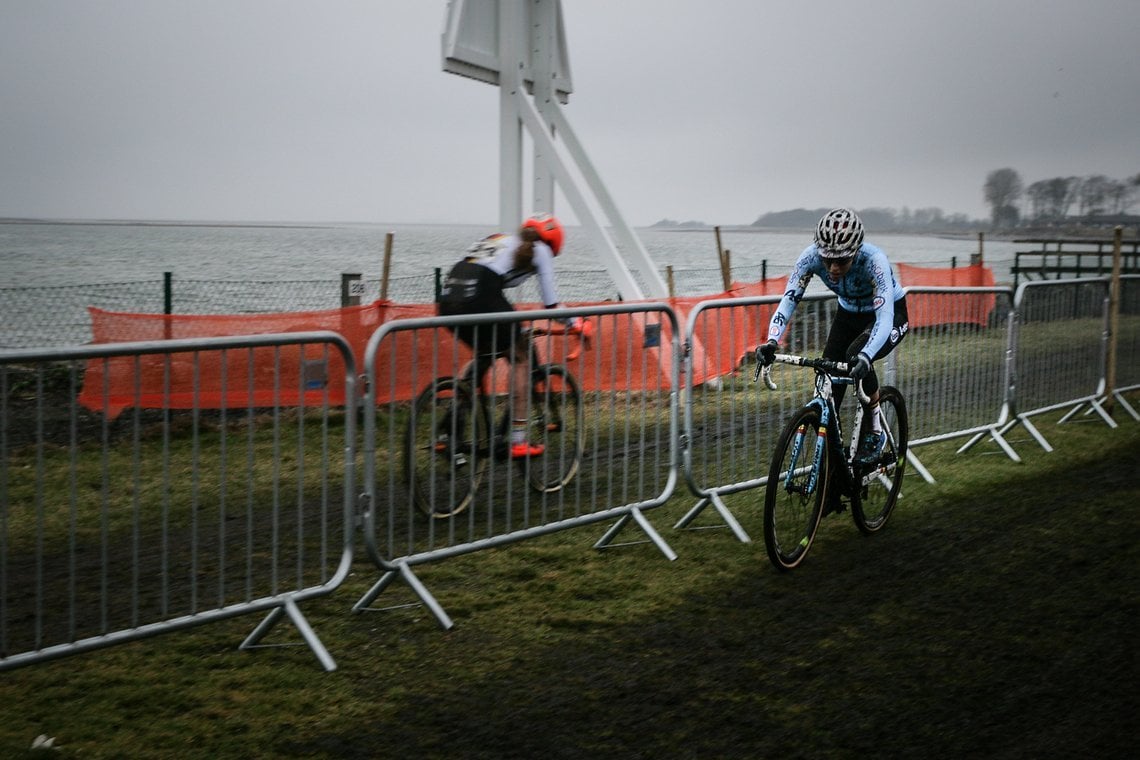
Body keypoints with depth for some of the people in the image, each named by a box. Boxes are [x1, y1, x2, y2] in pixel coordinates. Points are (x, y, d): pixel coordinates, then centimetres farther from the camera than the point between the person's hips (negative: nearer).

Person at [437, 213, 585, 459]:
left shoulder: (497, 240, 34)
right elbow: (550, 302, 14)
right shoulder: (539, 249, 17)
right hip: (479, 298, -6)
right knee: (520, 357, 14)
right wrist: (576, 324, 29)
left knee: (484, 355, 28)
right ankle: (518, 442, 9)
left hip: (447, 298, 6)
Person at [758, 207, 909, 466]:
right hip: (849, 314, 4)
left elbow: (884, 316, -44)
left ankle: (876, 432, -12)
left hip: (890, 314, -4)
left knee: (856, 357, -32)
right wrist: (771, 342, -45)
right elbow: (788, 301, -28)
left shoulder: (873, 260, -37)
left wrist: (865, 356, -61)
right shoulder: (811, 256, -26)